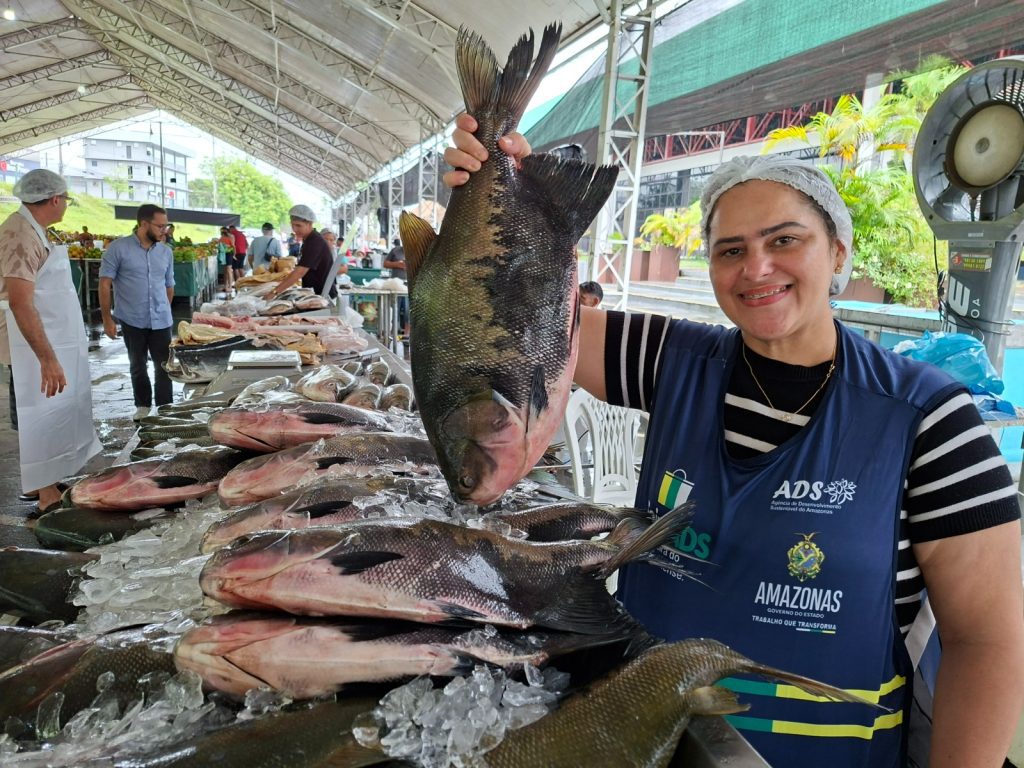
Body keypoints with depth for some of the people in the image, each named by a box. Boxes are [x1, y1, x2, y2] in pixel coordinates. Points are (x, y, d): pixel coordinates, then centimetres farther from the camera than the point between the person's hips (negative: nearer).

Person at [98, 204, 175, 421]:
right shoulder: (118, 248, -8)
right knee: (138, 366, 14)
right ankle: (143, 406, 29)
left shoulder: (166, 252, 5)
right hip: (131, 320, -2)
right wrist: (107, 318, -9)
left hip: (161, 321, 3)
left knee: (164, 366, 4)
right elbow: (105, 284, -7)